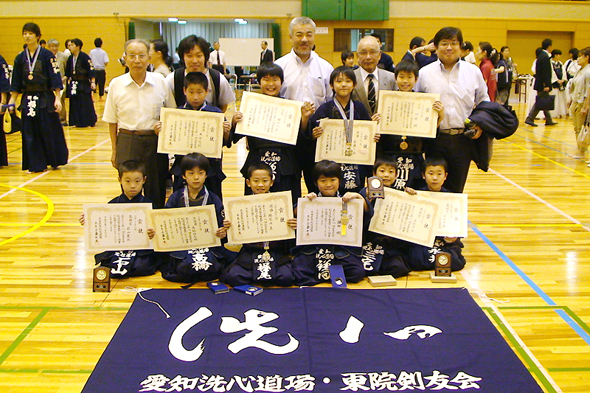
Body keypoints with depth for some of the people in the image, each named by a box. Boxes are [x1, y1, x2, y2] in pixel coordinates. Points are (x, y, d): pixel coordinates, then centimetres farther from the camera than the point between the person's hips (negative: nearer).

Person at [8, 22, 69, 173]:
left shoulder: (47, 55, -5)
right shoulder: (20, 57, 7)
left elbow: (55, 78, -7)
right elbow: (15, 82, 10)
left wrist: (57, 99, -12)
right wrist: (12, 101, 6)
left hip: (46, 98, -4)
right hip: (27, 100, 4)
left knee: (50, 131, 2)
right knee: (30, 134, 4)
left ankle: (55, 161, 20)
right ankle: (35, 165, 11)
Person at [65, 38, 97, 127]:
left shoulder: (84, 57, -12)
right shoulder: (70, 58, 9)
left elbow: (91, 69, -14)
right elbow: (67, 72, 17)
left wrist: (93, 82, -19)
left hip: (84, 83, -7)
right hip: (73, 83, 7)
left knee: (86, 103, -3)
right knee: (74, 103, 8)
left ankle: (90, 122, 7)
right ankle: (77, 122, 16)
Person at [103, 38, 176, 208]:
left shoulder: (160, 81, 1)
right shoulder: (116, 84, 1)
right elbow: (112, 121, 7)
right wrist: (114, 150, 5)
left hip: (155, 142, 0)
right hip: (127, 142, 0)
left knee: (156, 193, 7)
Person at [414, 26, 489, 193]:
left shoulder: (473, 72, 8)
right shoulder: (425, 73, 4)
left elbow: (484, 102, 14)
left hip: (464, 140, 1)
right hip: (435, 140, -1)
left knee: (456, 190, 10)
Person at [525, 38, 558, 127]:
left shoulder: (542, 55, 12)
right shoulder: (545, 57, -17)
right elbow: (545, 73, -21)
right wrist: (546, 85, -22)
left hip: (540, 83, 10)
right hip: (542, 84, -10)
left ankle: (549, 120, 20)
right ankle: (530, 119, -2)